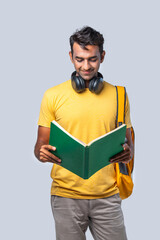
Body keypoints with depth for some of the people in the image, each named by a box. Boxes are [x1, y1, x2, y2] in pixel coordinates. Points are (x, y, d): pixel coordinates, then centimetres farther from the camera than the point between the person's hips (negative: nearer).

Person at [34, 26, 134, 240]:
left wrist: (127, 152, -12)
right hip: (66, 195, -1)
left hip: (107, 195, 1)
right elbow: (41, 144, 5)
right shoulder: (53, 96, 1)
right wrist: (42, 152, -19)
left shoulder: (118, 95, 5)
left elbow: (127, 142, 11)